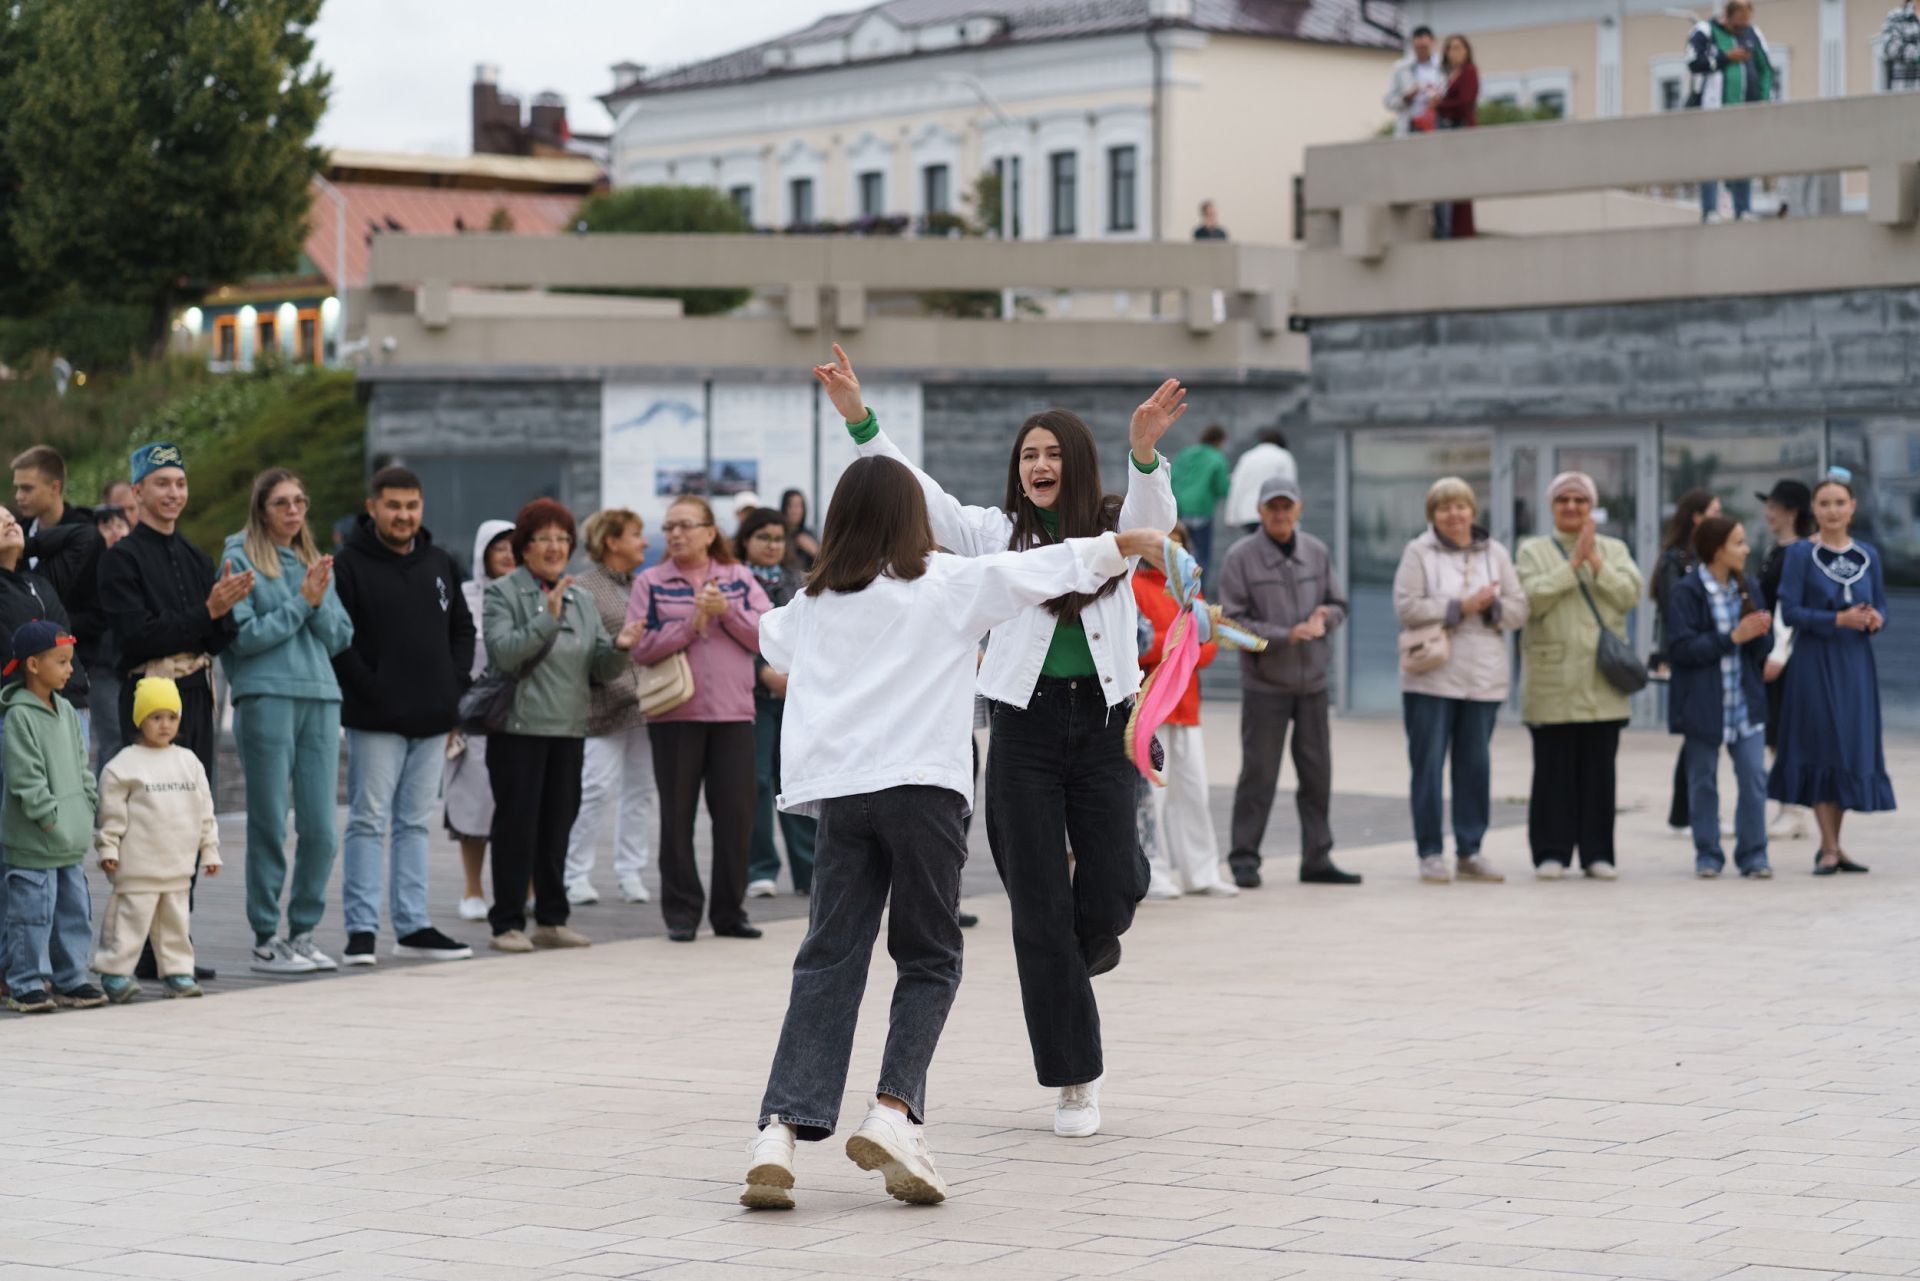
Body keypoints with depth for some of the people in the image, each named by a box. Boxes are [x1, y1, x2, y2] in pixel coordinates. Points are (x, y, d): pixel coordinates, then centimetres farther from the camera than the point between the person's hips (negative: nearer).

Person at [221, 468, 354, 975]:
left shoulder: (316, 563, 16)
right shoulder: (241, 560, -1)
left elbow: (340, 637, 13)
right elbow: (244, 637, -9)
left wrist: (320, 602, -4)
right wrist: (301, 602, -8)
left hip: (321, 699, 5)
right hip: (265, 699, -5)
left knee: (321, 828, 4)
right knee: (270, 826, -2)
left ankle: (303, 931, 16)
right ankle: (266, 941, 5)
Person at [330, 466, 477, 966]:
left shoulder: (439, 563, 13)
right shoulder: (349, 564, -6)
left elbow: (463, 628, 20)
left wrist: (453, 682, 7)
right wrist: (370, 690, -16)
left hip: (432, 718, 6)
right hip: (375, 720, -6)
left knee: (415, 823, 11)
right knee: (369, 821, -4)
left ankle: (413, 926, 16)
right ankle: (361, 929, -1)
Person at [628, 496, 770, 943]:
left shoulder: (739, 578, 8)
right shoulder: (651, 583, 3)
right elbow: (641, 647, -8)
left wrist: (727, 611, -13)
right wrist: (693, 621, -14)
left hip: (733, 713, 1)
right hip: (675, 716, -1)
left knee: (735, 814, 3)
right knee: (677, 815, 3)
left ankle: (730, 911, 13)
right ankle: (681, 913, 10)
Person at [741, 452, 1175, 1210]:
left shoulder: (815, 602, 16)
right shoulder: (949, 583, 5)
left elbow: (770, 639, 37)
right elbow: (1046, 567, 13)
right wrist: (1126, 544, 27)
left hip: (837, 788, 4)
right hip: (921, 785, -3)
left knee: (828, 964, 4)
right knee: (928, 961, 7)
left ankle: (782, 1128, -10)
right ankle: (894, 1113, -10)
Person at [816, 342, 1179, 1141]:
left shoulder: (1114, 530, 6)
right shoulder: (995, 532, 8)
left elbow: (1154, 516, -15)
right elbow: (919, 494, -1)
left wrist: (1144, 450, -36)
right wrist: (858, 418, -13)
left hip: (1103, 721, 0)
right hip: (1026, 723, 0)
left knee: (1109, 889, -5)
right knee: (1039, 906, 0)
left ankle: (1086, 948, 35)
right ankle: (1075, 1080, 8)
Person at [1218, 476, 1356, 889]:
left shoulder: (1317, 552, 8)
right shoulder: (1241, 557, -7)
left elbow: (1339, 605, 15)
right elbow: (1233, 621, -11)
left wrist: (1325, 616, -9)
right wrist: (1287, 636, -19)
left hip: (1313, 680, 4)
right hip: (1264, 684, -4)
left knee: (1317, 773, 7)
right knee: (1258, 774, -1)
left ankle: (1317, 858, 15)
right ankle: (1244, 860, 8)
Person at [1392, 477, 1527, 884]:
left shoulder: (1495, 554, 11)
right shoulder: (1419, 553, 1)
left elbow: (1518, 610, 8)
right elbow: (1407, 608, -11)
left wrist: (1489, 606, -11)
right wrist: (1461, 607, -13)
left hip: (1483, 678, 3)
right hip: (1430, 677, -3)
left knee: (1475, 766, 6)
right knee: (1428, 765, -2)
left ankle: (1470, 851, 13)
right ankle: (1430, 853, 3)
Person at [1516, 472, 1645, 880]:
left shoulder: (1613, 550, 14)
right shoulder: (1533, 551, 8)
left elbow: (1629, 593, -2)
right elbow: (1532, 598, -9)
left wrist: (1595, 561, -10)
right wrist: (1573, 563, -11)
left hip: (1601, 681, 2)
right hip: (1551, 680, -2)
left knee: (1599, 768, 1)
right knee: (1554, 769, -2)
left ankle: (1597, 852, 7)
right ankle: (1551, 852, 4)